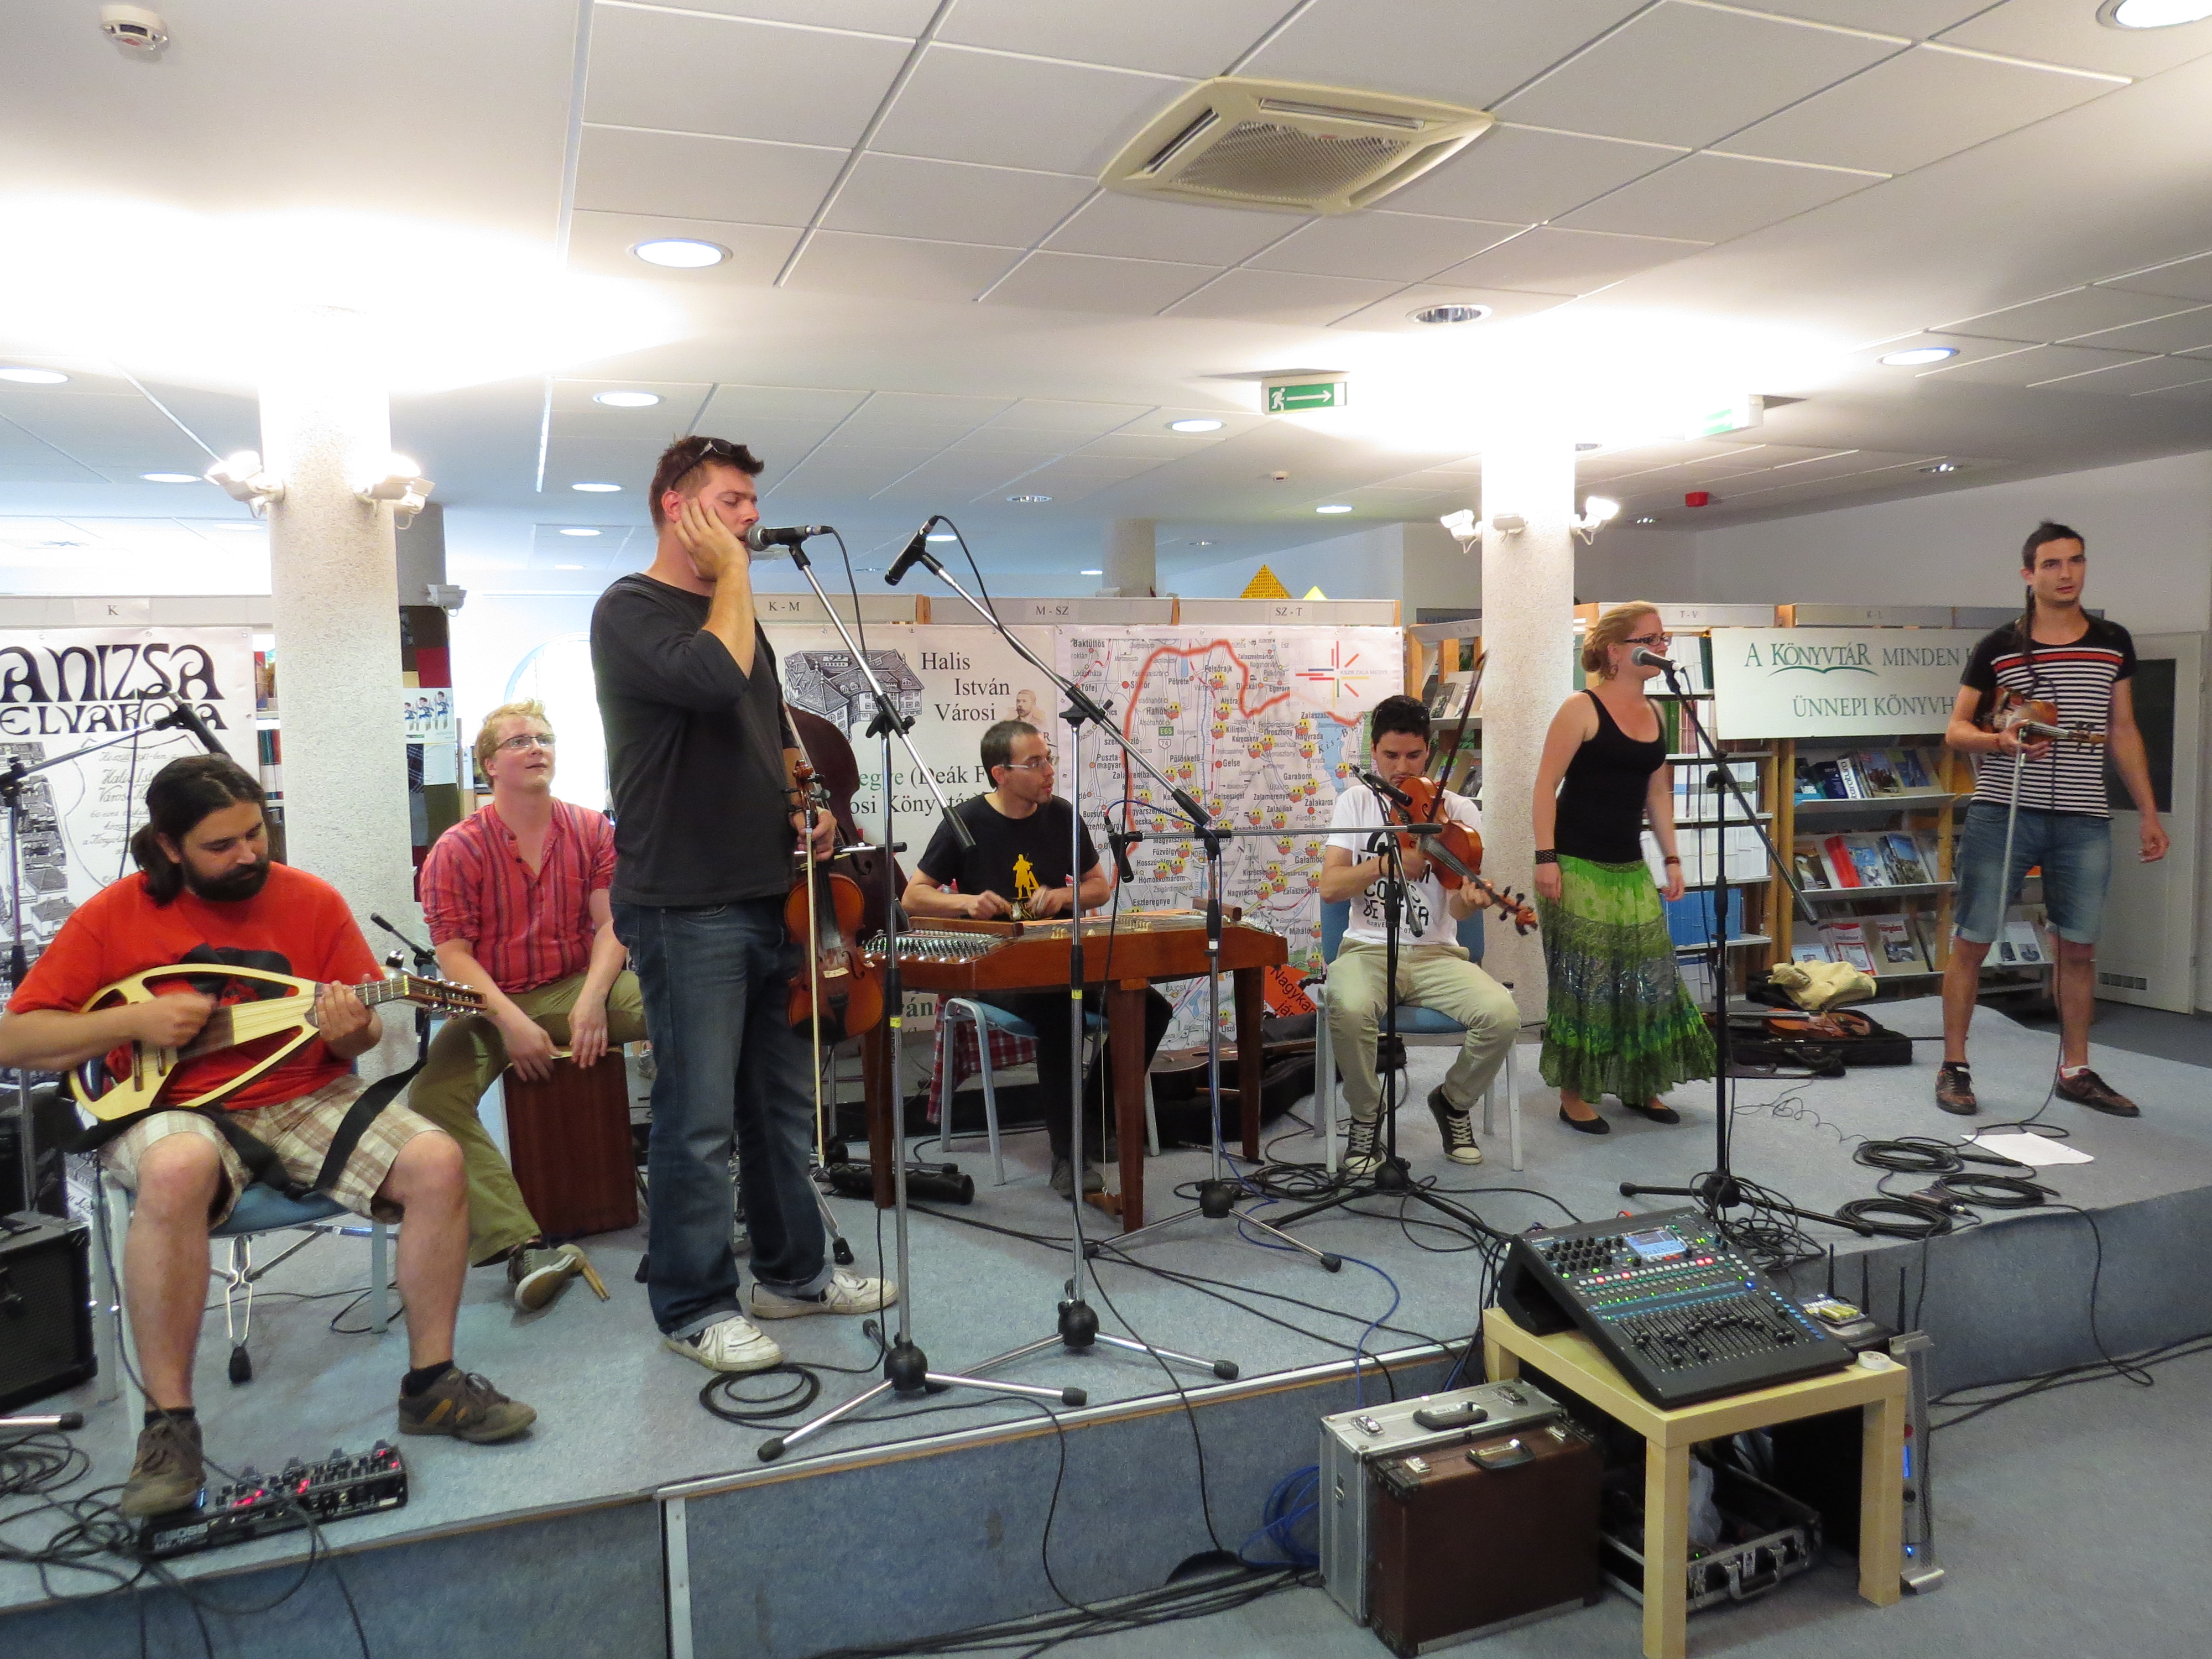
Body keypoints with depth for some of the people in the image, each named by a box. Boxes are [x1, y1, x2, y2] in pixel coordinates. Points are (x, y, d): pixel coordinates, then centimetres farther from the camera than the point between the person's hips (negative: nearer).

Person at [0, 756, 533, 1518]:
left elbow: (366, 1035, 4)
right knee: (179, 1170, -39)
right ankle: (168, 1425, -23)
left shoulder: (313, 901, 1)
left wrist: (348, 1029, -20)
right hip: (172, 1108, -2)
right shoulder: (115, 914, -2)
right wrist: (132, 1020, -14)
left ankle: (432, 1384, -5)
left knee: (436, 1162, -23)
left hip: (304, 1095, 2)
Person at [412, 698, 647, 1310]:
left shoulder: (592, 831, 5)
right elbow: (453, 953, -7)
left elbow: (613, 924, -3)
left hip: (578, 986, 1)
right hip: (491, 1004, -1)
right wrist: (510, 1021, -20)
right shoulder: (458, 849, -1)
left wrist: (592, 1000, -19)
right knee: (432, 1097, -29)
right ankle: (522, 1245, -32)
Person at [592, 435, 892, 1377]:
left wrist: (805, 808, 8)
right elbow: (714, 680, -27)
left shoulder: (735, 616, 18)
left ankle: (792, 1273, 28)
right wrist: (732, 573, -12)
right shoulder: (631, 611, -7)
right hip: (684, 907, -8)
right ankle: (695, 1307, 13)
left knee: (783, 1101, 15)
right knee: (700, 1118, -1)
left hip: (768, 898, 8)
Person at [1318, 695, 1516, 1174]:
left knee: (1502, 1016, -26)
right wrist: (1386, 864, -22)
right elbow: (1330, 888, -7)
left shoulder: (1458, 811, 3)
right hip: (1368, 950, -1)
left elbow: (1458, 910, -5)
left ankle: (1453, 1103, 6)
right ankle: (1366, 1116, -6)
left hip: (1436, 954, 1)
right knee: (1349, 1008, -36)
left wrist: (1471, 897, -29)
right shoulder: (1356, 803, 5)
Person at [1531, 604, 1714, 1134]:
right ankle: (1574, 1094, 12)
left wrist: (1672, 858, 13)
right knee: (1583, 980, -1)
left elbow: (1657, 793, 17)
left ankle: (1640, 1085, 24)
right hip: (1577, 868, -7)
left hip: (1630, 869, 7)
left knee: (1648, 973, 9)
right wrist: (1546, 858, -17)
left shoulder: (1655, 714, 11)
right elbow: (1546, 786, -11)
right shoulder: (1582, 709, -10)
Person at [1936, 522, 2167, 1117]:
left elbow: (2123, 732, 15)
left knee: (2078, 947, 7)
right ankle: (1953, 1068, 9)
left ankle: (2075, 1071, 22)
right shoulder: (1997, 648, 0)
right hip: (2002, 813, -3)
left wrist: (2149, 812, 11)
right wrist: (2001, 741, -19)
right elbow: (1955, 730, 3)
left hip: (2084, 821, 3)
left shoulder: (2113, 643, 10)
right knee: (1971, 940, -2)